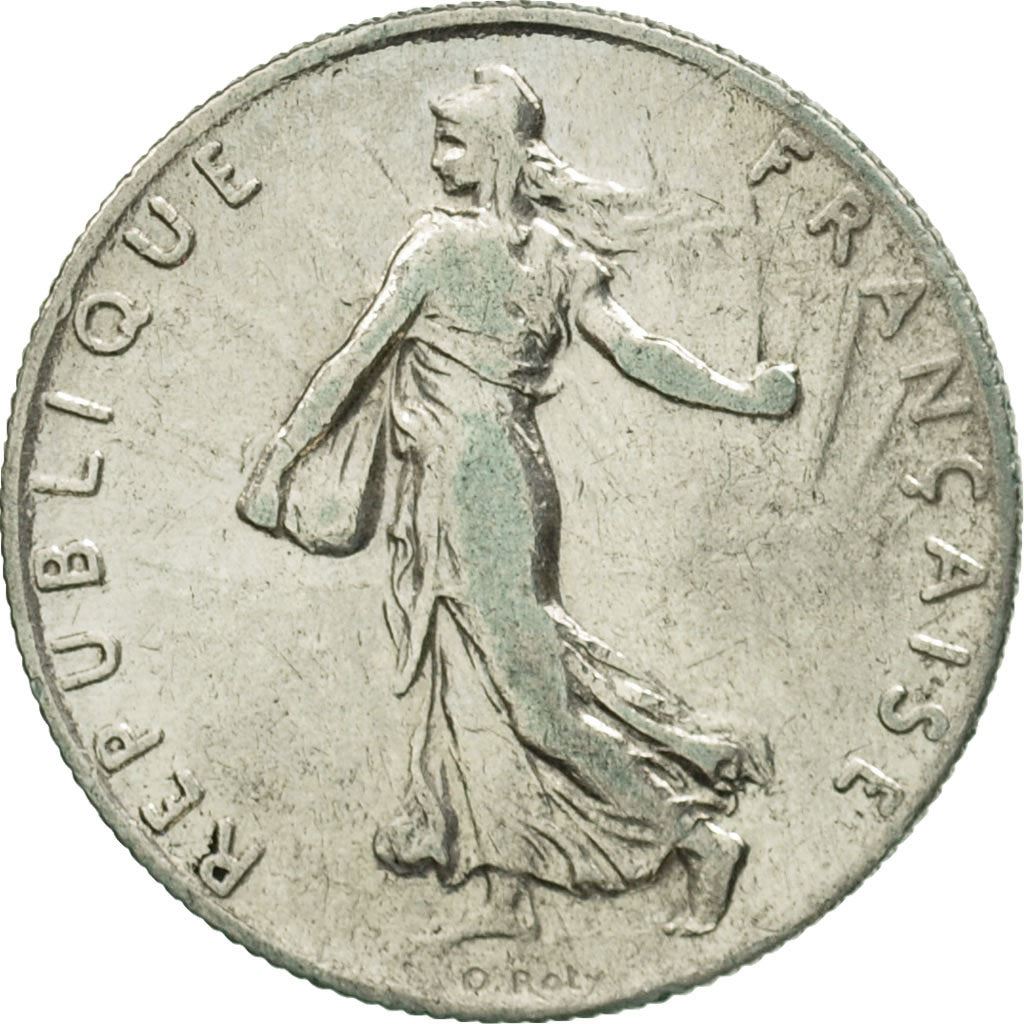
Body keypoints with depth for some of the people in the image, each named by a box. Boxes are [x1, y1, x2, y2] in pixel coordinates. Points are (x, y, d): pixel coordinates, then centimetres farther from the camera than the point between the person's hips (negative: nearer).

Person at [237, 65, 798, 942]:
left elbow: (353, 360, -10)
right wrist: (745, 396, 11)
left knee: (533, 691, -4)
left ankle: (697, 837, 2)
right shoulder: (555, 252, 7)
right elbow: (640, 352, 1)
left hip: (469, 482, -8)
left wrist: (278, 460, -4)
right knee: (477, 686, 11)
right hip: (516, 472, 8)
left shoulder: (442, 244, -11)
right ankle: (508, 896, 16)